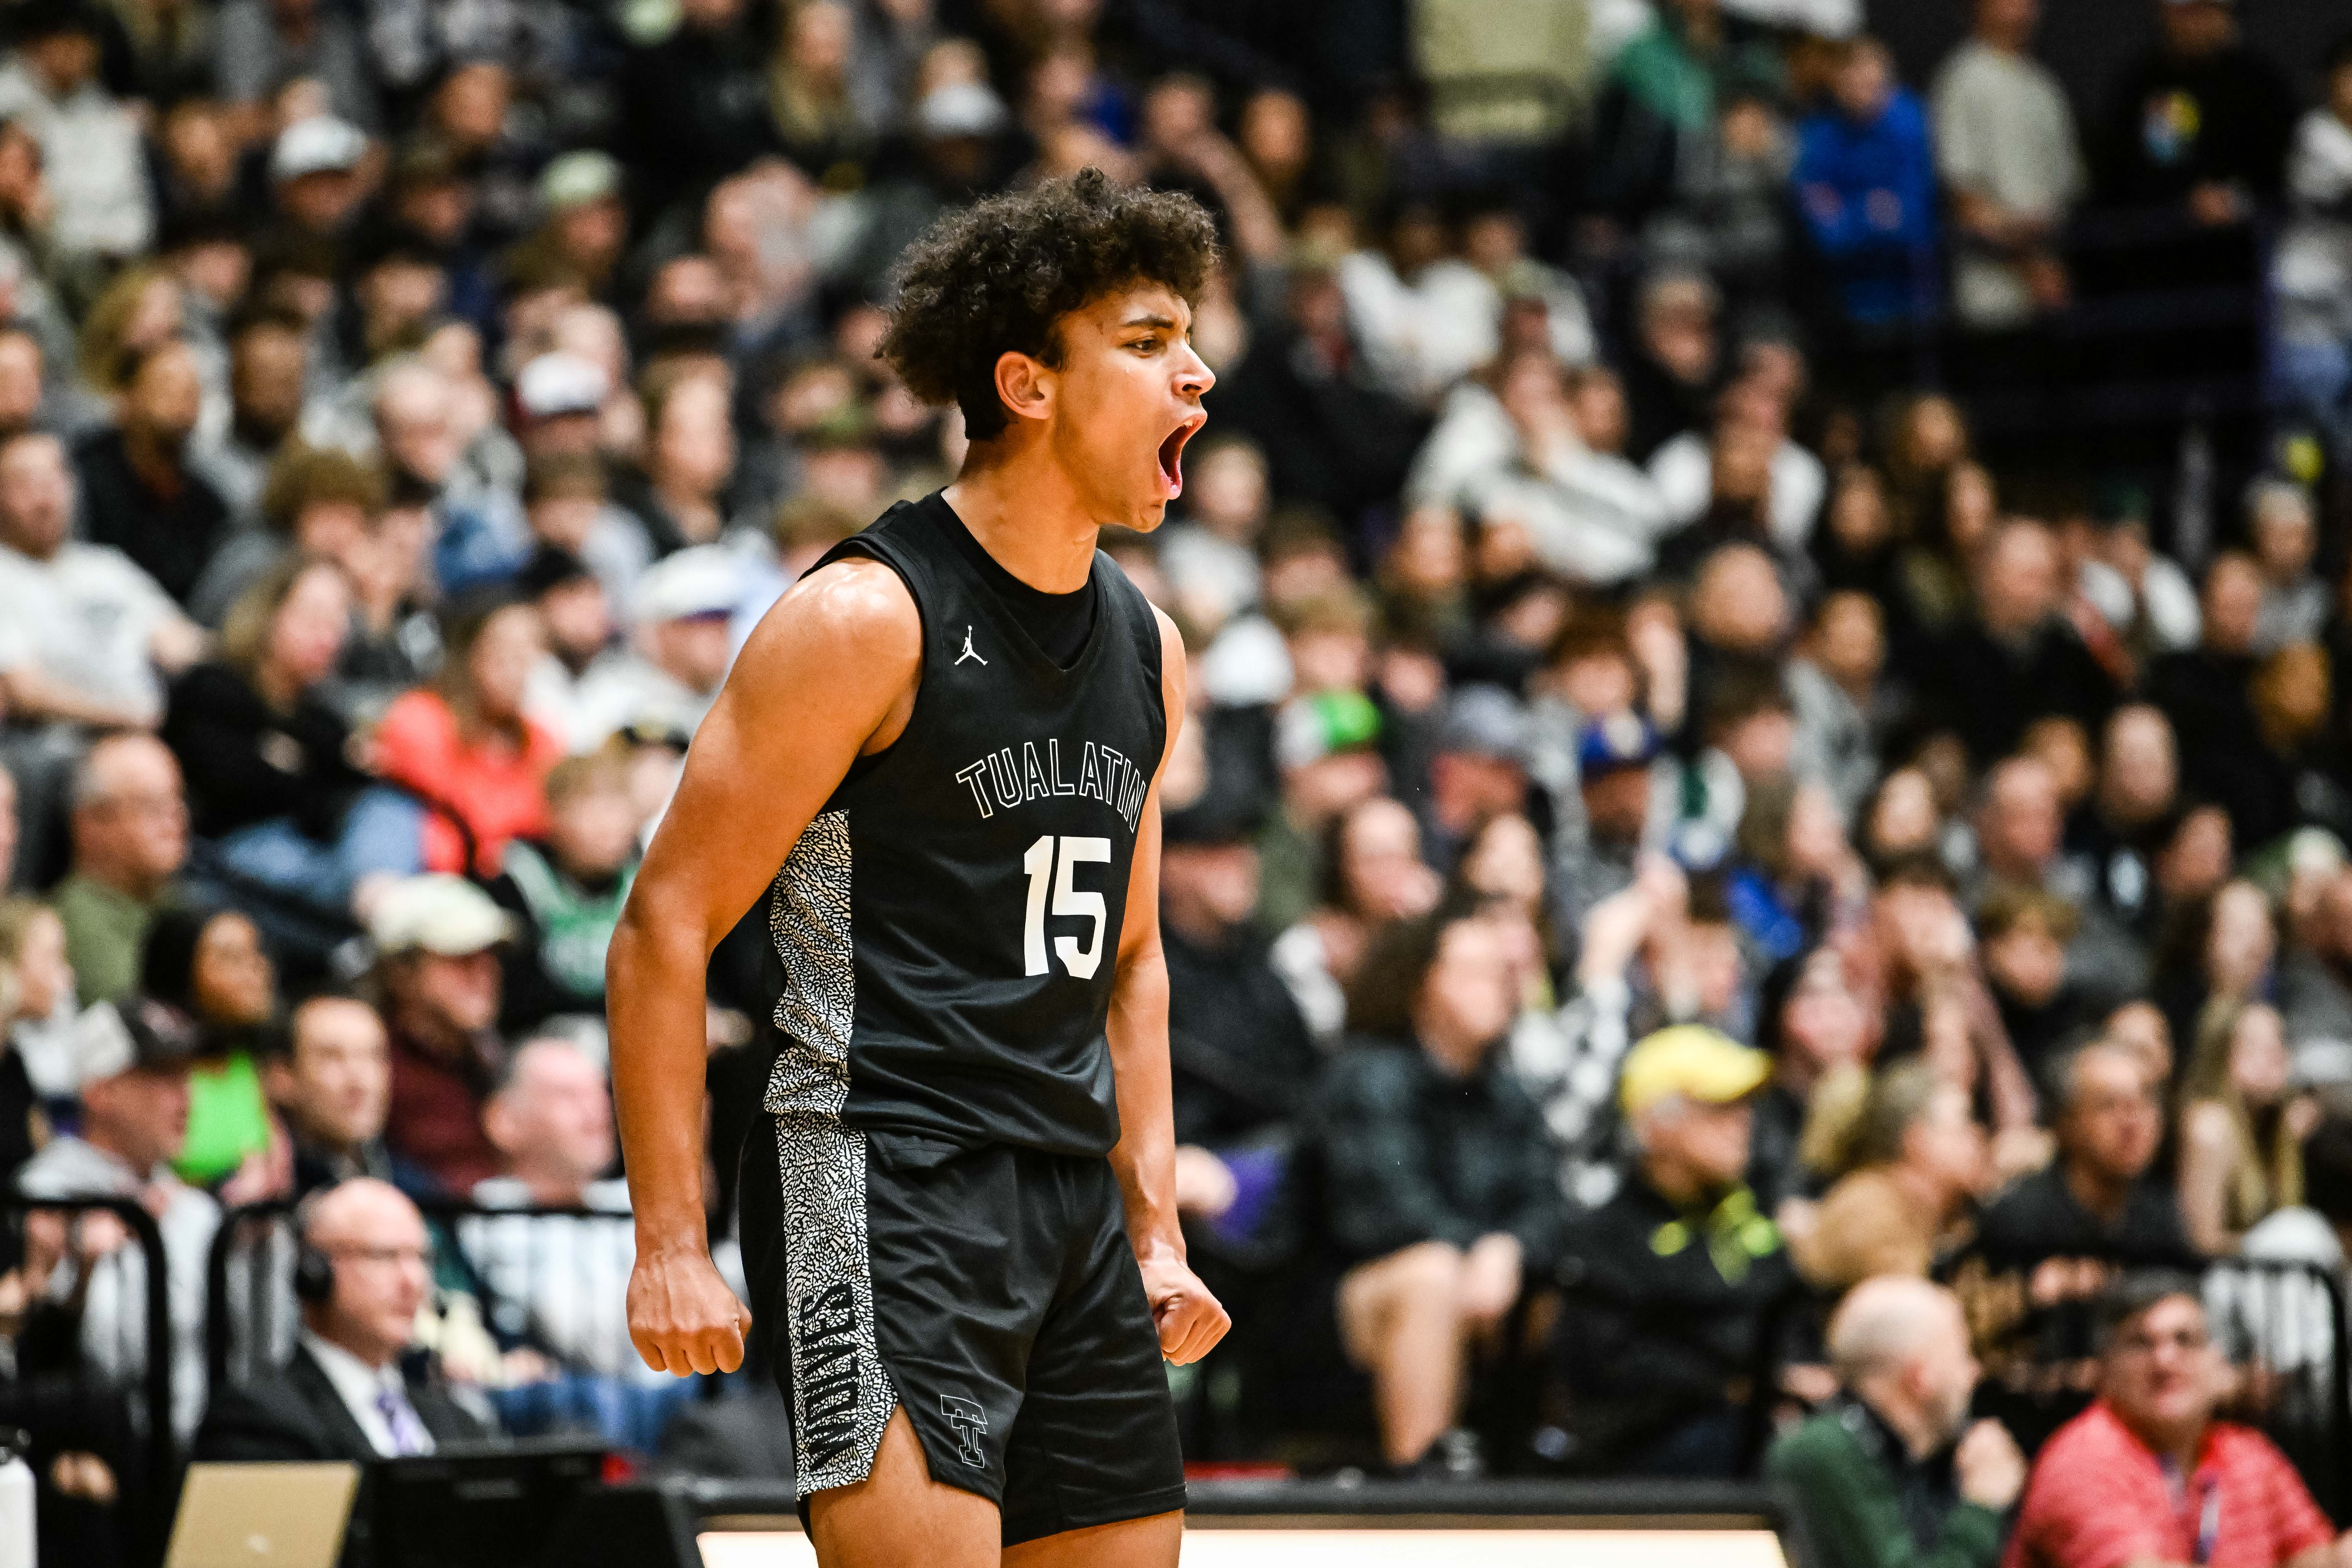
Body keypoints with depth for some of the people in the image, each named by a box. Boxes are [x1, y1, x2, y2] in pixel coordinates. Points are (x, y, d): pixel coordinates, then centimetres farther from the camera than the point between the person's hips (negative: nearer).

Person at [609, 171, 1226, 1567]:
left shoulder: (1146, 647, 13)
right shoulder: (866, 618, -10)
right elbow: (665, 931, -10)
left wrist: (1158, 1231, 16)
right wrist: (673, 1244, -15)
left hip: (1071, 1190, 8)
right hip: (883, 1181, -8)